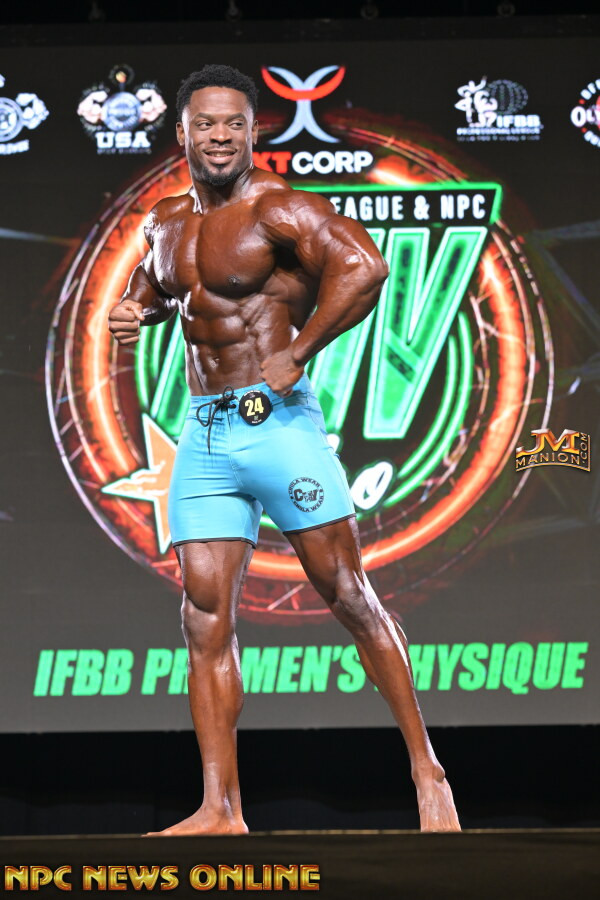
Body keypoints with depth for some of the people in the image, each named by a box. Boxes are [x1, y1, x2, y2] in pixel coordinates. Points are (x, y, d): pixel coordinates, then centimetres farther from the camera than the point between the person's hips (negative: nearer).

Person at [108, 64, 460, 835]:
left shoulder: (276, 209, -9)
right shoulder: (167, 221, 14)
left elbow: (363, 265, -23)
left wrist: (296, 353, -18)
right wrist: (134, 312, 12)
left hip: (278, 424, -7)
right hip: (203, 434, 7)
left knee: (350, 598, -2)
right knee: (205, 620, 1)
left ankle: (427, 775, 7)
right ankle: (221, 810, 2)